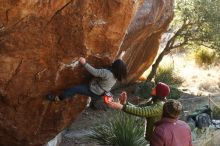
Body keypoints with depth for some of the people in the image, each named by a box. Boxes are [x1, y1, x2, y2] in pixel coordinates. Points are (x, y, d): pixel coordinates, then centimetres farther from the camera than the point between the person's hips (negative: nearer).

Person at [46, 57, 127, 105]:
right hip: (100, 92, 8)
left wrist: (84, 63, -37)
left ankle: (58, 98, 0)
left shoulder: (107, 73, -36)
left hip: (94, 91, -8)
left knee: (74, 89, -8)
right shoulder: (116, 75, -10)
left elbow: (94, 72, -38)